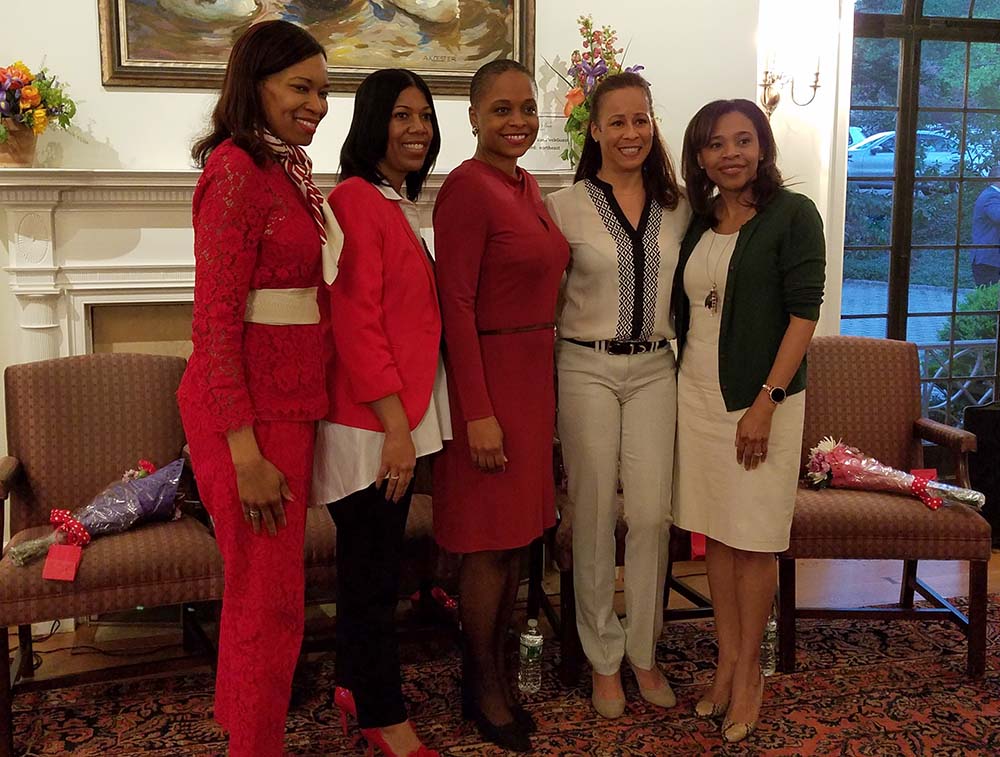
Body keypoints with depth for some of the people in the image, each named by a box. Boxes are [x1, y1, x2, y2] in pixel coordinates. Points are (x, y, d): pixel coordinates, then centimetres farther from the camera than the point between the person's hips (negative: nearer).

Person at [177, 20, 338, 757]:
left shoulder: (288, 169, 12)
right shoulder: (236, 170, -15)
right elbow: (216, 319, -18)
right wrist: (246, 452, -20)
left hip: (291, 399, 8)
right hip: (248, 409, -8)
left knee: (266, 587, 19)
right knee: (270, 599, 3)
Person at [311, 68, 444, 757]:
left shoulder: (401, 206, 15)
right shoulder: (356, 200, -14)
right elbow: (356, 323, -19)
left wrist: (408, 420, 13)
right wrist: (395, 425, -19)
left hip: (403, 410, 9)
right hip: (370, 417, -9)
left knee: (374, 558, 18)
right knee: (374, 565, 3)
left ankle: (357, 684, 33)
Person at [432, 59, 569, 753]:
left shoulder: (527, 185, 12)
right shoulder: (467, 188, -14)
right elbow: (456, 305, -18)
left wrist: (542, 384, 14)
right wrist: (478, 412, -21)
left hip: (534, 374, 8)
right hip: (490, 375, -8)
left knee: (519, 536, 16)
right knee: (490, 544, 3)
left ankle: (500, 668, 31)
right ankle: (482, 687, 21)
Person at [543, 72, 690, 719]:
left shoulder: (678, 207, 6)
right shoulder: (566, 206, -3)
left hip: (654, 369, 3)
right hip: (588, 369, -2)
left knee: (652, 514, 2)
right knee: (595, 515, 4)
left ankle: (645, 653, 20)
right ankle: (603, 659, 20)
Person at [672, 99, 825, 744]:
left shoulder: (793, 214, -6)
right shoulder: (696, 224, 10)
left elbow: (804, 314, -12)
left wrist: (766, 401, -17)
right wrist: (680, 389, 8)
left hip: (761, 398, -5)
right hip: (697, 394, 5)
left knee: (754, 540, 4)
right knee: (716, 533, 11)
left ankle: (749, 667, 19)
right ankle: (727, 659, 24)